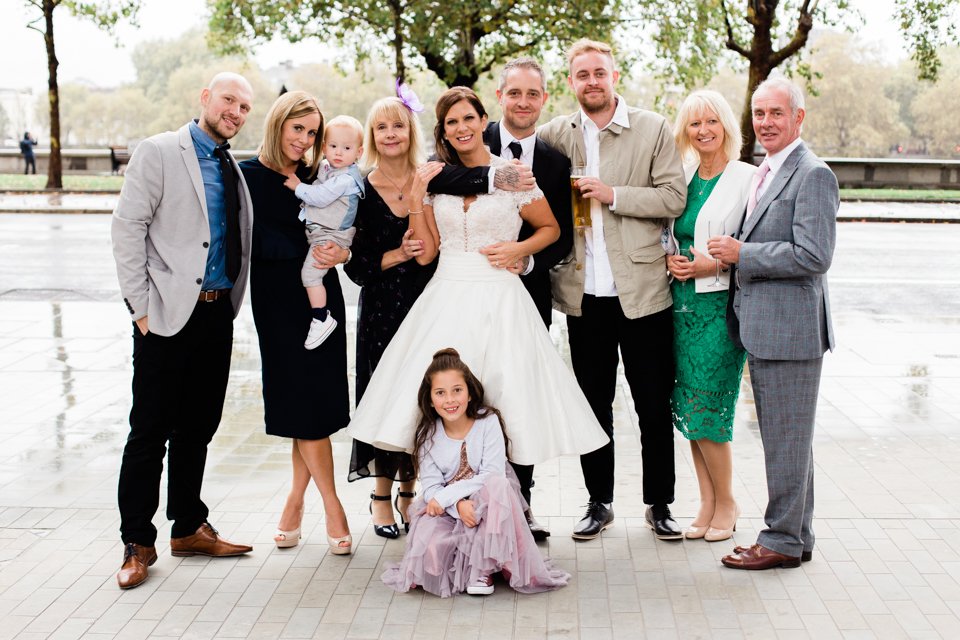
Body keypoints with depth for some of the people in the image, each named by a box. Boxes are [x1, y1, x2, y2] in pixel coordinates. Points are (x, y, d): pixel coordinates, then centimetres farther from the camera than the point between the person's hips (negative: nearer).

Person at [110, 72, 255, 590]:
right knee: (150, 430, 0)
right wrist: (141, 306, -12)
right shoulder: (159, 152, -4)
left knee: (198, 428, 13)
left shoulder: (234, 169, 15)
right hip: (168, 314, -6)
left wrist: (231, 303, 6)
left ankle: (189, 528, 25)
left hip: (217, 314, 6)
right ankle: (137, 544, 9)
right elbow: (127, 228, -9)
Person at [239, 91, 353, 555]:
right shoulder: (251, 175, -2)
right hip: (279, 301, -4)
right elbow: (257, 240, -11)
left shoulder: (316, 177, 11)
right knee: (304, 403, -4)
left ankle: (295, 503, 12)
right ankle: (332, 508, 4)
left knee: (316, 403, 1)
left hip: (321, 295, 4)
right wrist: (308, 251, -21)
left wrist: (340, 250, -14)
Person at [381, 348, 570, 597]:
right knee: (426, 544, -31)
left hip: (488, 507, -1)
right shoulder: (428, 435, -1)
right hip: (447, 511, 1)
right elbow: (431, 486, -7)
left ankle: (484, 567, -21)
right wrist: (458, 506, -28)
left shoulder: (488, 422, -9)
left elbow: (493, 474, -19)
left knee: (498, 485, -36)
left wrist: (446, 496, -23)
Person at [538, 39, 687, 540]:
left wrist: (613, 195, -15)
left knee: (655, 406, 6)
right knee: (593, 405, 11)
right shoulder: (554, 135, 7)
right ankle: (599, 502, 24)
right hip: (584, 292, 2)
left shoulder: (653, 129, 0)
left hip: (642, 289, -2)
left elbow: (674, 197, -6)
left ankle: (659, 504, 20)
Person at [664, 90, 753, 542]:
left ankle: (726, 503, 12)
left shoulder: (747, 178, -5)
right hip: (681, 302, 6)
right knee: (687, 406, 6)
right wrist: (670, 260, 0)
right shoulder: (681, 177, 11)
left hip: (721, 303, -6)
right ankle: (707, 504, 17)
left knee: (707, 407, -6)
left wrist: (715, 264, -17)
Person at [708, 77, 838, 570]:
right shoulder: (764, 173, 17)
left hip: (790, 329, -10)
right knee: (781, 436, 16)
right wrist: (732, 255, 7)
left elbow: (813, 255, -21)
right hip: (761, 327, 10)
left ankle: (783, 540, 8)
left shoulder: (813, 175, -13)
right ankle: (796, 535, 26)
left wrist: (742, 254, -16)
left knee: (787, 437, -1)